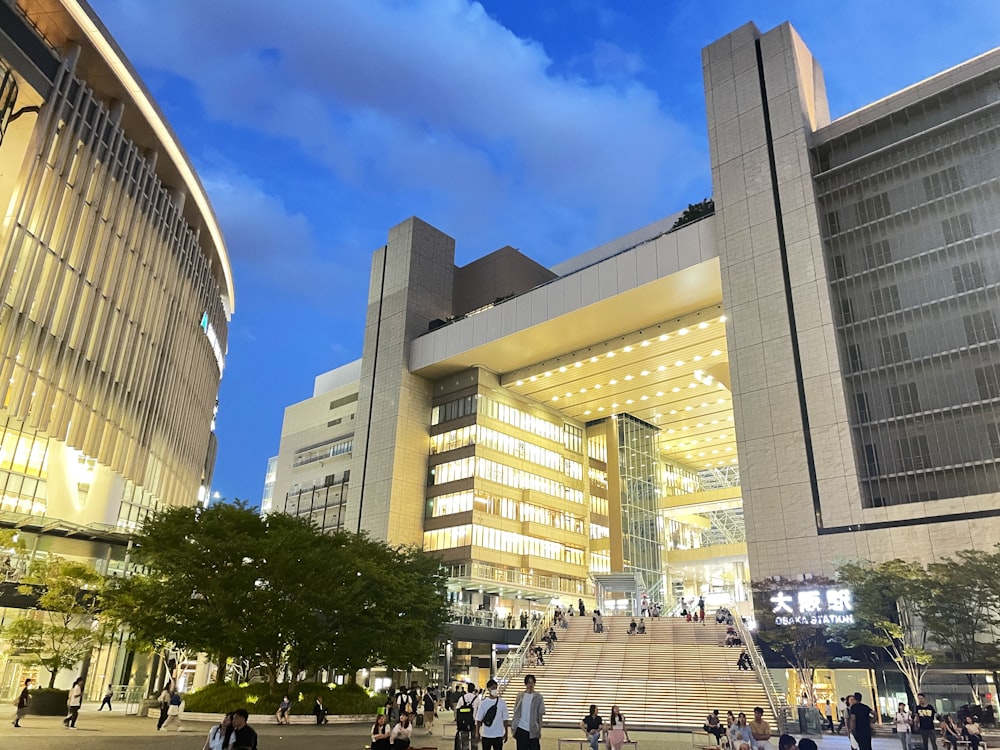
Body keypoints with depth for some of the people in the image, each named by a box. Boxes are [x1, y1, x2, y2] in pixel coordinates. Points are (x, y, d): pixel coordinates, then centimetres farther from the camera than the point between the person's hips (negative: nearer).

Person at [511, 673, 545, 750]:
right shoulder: (520, 696, 5)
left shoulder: (538, 697, -2)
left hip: (533, 730, -2)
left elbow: (540, 713, -2)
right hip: (521, 729, 2)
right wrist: (513, 726, 6)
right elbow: (516, 712, 9)